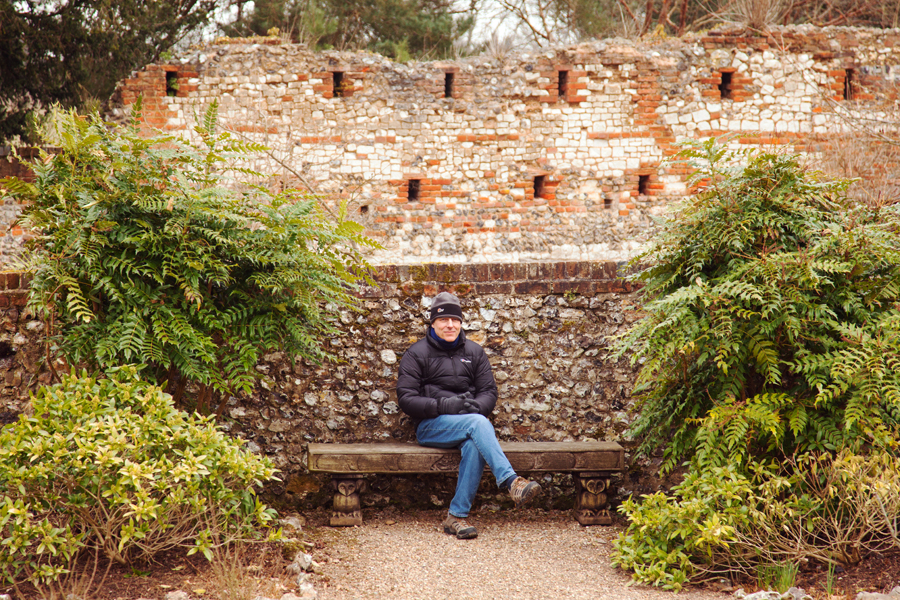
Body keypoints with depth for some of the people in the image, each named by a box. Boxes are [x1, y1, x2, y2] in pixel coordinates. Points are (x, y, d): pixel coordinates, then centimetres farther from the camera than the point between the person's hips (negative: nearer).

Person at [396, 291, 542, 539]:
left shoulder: (474, 352, 18)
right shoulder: (417, 354, 7)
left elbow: (489, 392, 12)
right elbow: (405, 398, -3)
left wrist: (477, 406, -13)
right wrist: (444, 405, -18)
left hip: (471, 422, 3)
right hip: (430, 426, -3)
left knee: (475, 444, -35)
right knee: (478, 423, -34)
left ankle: (456, 516, -32)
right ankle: (511, 481, -45)